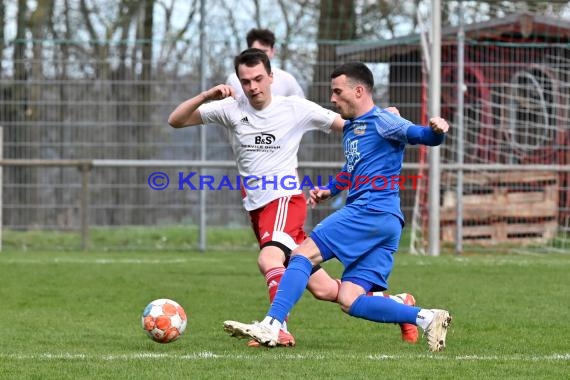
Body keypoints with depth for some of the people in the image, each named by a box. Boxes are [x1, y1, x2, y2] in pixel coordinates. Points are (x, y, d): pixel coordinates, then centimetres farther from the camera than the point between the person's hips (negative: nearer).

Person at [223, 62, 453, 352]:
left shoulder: (381, 121, -2)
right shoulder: (350, 129, 25)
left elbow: (423, 137, -13)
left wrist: (436, 131, -35)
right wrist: (329, 190, 27)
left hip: (372, 209, -10)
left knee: (303, 253, -13)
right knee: (350, 300, -1)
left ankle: (270, 327, -21)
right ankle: (427, 318, -6)